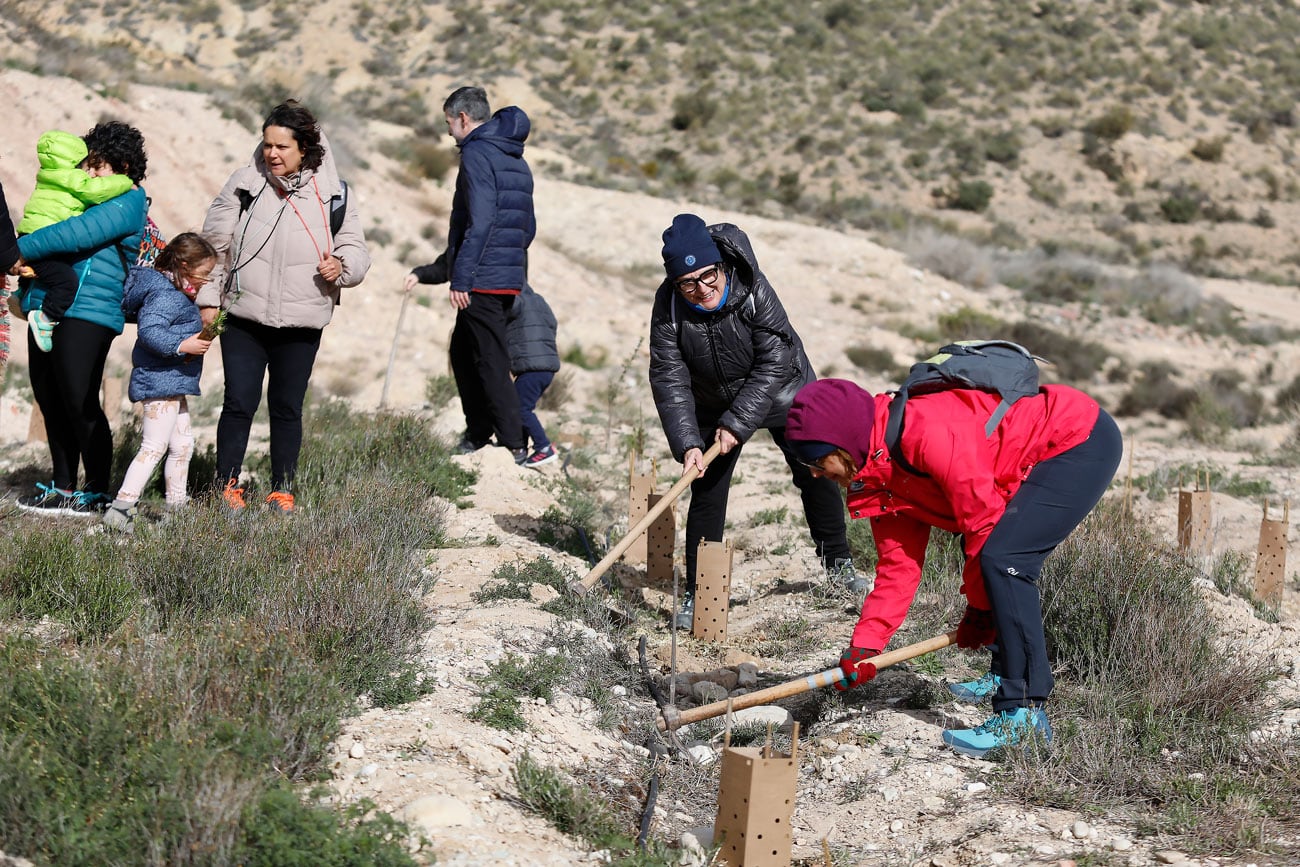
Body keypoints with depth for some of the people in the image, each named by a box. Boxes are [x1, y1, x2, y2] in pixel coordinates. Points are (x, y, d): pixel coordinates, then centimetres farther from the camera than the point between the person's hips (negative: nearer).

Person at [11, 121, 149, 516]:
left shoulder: (127, 203, -6)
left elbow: (76, 235, -17)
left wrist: (20, 250, -12)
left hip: (86, 315, -9)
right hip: (48, 309, 9)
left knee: (79, 404, -7)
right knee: (49, 401, 11)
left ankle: (97, 494, 2)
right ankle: (62, 488, 20)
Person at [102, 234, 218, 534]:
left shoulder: (178, 294, 16)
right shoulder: (163, 295, -17)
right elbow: (149, 332, -29)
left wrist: (199, 335, 18)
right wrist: (182, 346, -32)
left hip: (173, 384, 11)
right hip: (160, 382, -11)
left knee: (182, 445, 18)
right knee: (154, 447, -14)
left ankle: (177, 506, 28)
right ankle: (121, 507, -18)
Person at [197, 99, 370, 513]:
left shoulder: (332, 194, 0)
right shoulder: (244, 185, 0)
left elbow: (355, 248, 7)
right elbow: (215, 243, 7)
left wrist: (341, 266, -16)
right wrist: (208, 298, 4)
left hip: (301, 324, 0)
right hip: (243, 319, 0)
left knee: (287, 407, 8)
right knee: (239, 403, -1)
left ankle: (282, 490, 18)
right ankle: (226, 486, 11)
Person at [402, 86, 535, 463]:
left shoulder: (477, 153, -11)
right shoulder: (516, 161, 17)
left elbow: (479, 222, -21)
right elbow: (528, 226, 21)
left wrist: (460, 278, -20)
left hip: (481, 280, -10)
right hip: (510, 278, 10)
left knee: (491, 363, -7)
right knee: (463, 354, 19)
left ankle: (514, 446, -9)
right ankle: (477, 436, 23)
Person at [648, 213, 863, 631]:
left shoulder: (753, 288, -31)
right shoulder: (668, 308, -26)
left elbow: (775, 363, -30)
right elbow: (669, 381, -24)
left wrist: (738, 423, -32)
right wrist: (687, 443, -35)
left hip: (782, 392, -1)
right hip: (714, 405, 1)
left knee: (817, 475, 9)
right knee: (707, 492, -6)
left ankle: (837, 563, 30)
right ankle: (696, 592, 4)